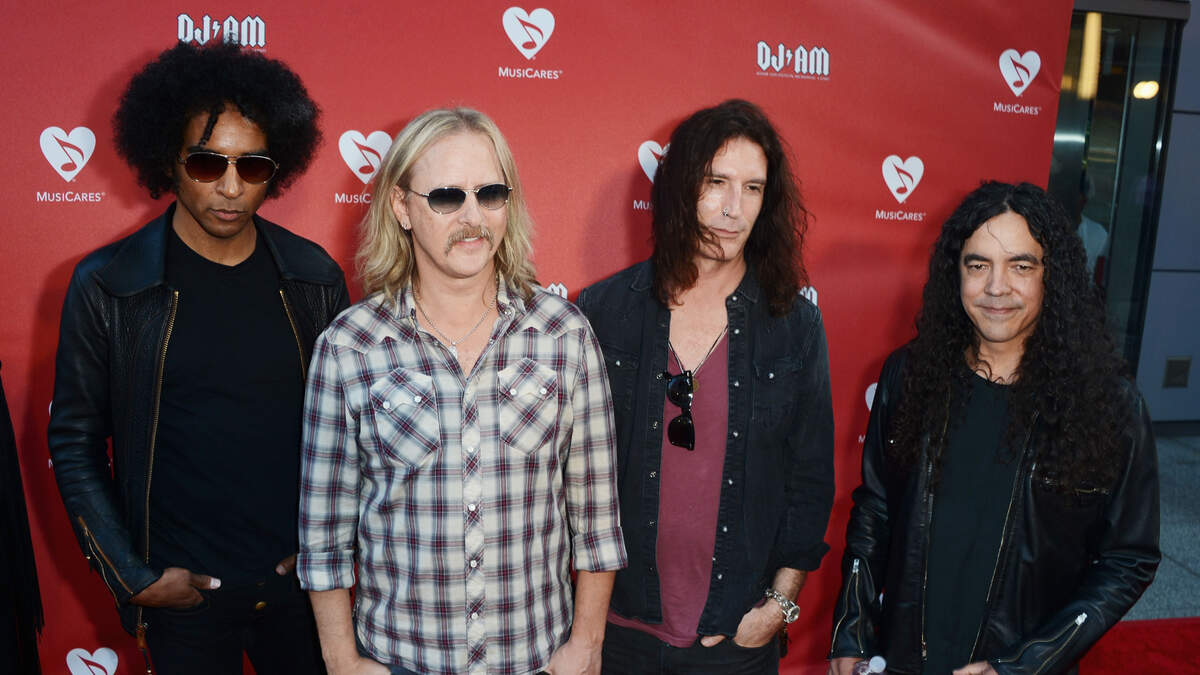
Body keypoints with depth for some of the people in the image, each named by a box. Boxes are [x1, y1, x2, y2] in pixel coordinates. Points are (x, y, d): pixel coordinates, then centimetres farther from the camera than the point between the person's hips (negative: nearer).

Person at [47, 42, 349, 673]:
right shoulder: (105, 287, -8)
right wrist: (133, 578, -5)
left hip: (301, 578, 2)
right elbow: (75, 445, -2)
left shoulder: (314, 277, -3)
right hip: (181, 593, -1)